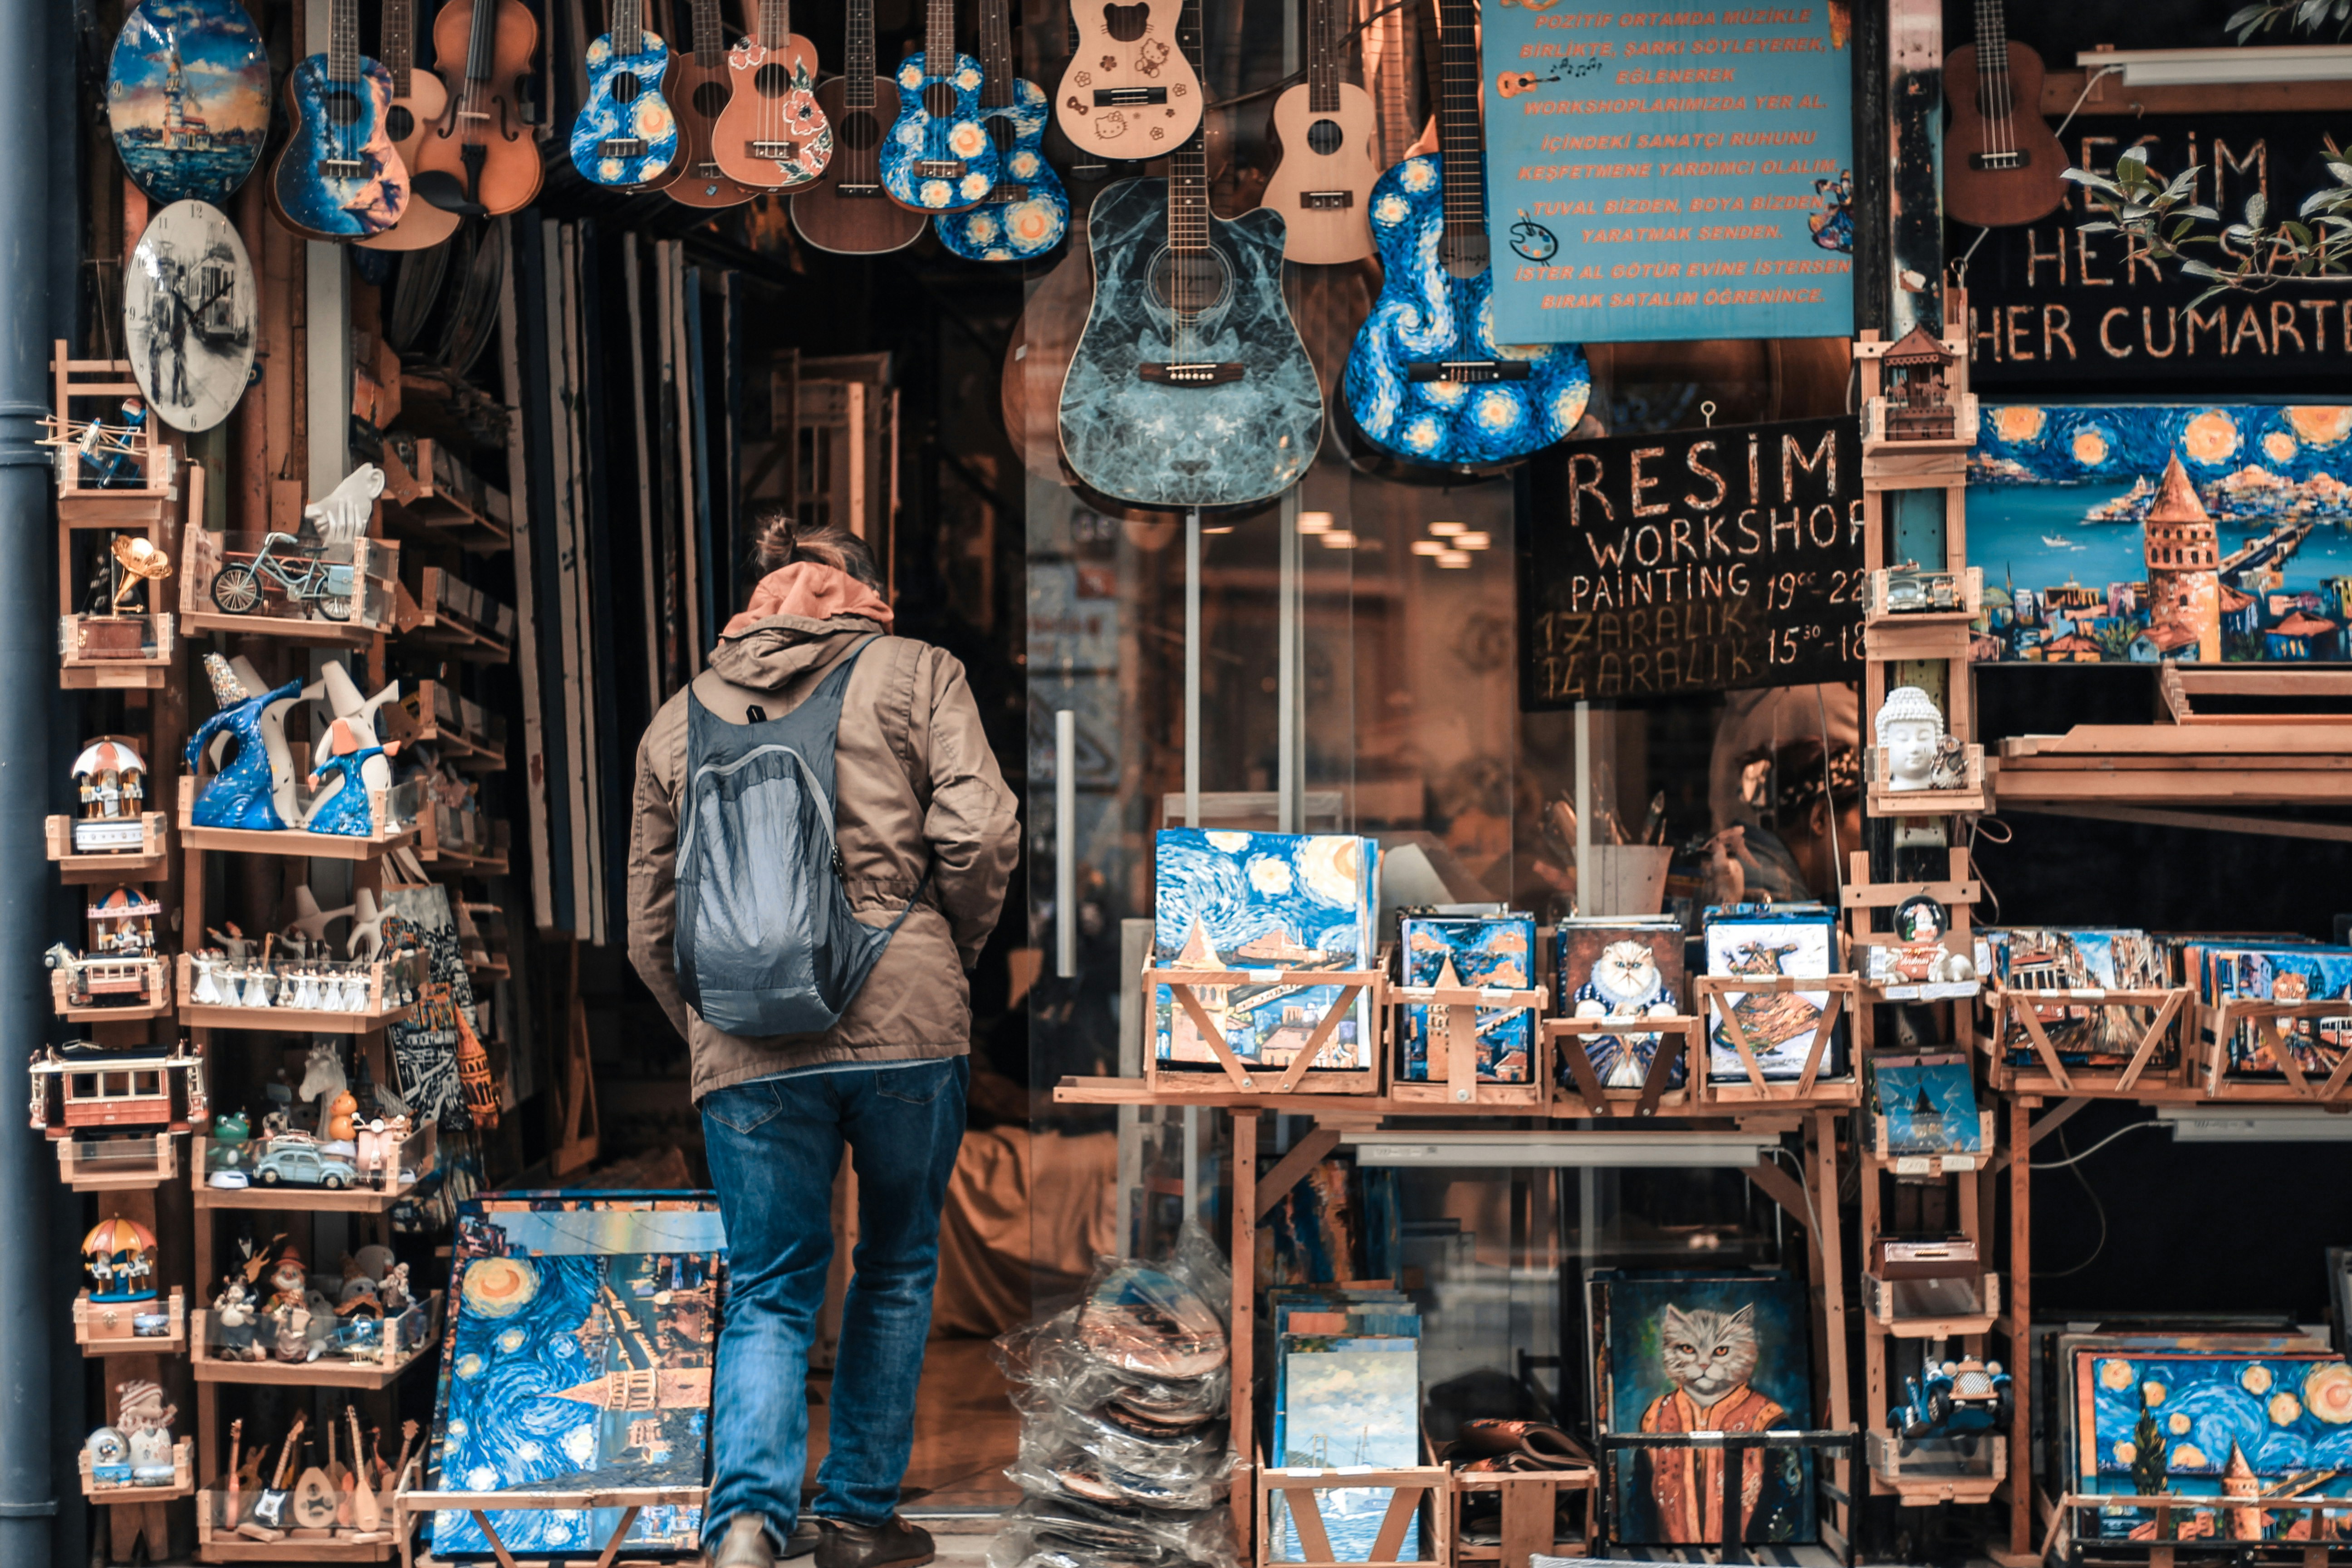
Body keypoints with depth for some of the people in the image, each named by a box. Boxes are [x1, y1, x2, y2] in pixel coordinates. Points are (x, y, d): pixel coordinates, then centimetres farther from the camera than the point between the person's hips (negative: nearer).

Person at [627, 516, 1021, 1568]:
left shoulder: (679, 720, 17)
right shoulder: (913, 673, 8)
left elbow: (651, 931, 16)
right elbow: (980, 834, -6)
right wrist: (951, 952, 10)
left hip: (744, 1046, 2)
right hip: (905, 1021, -2)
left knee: (768, 1293, 10)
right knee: (897, 1268, 17)